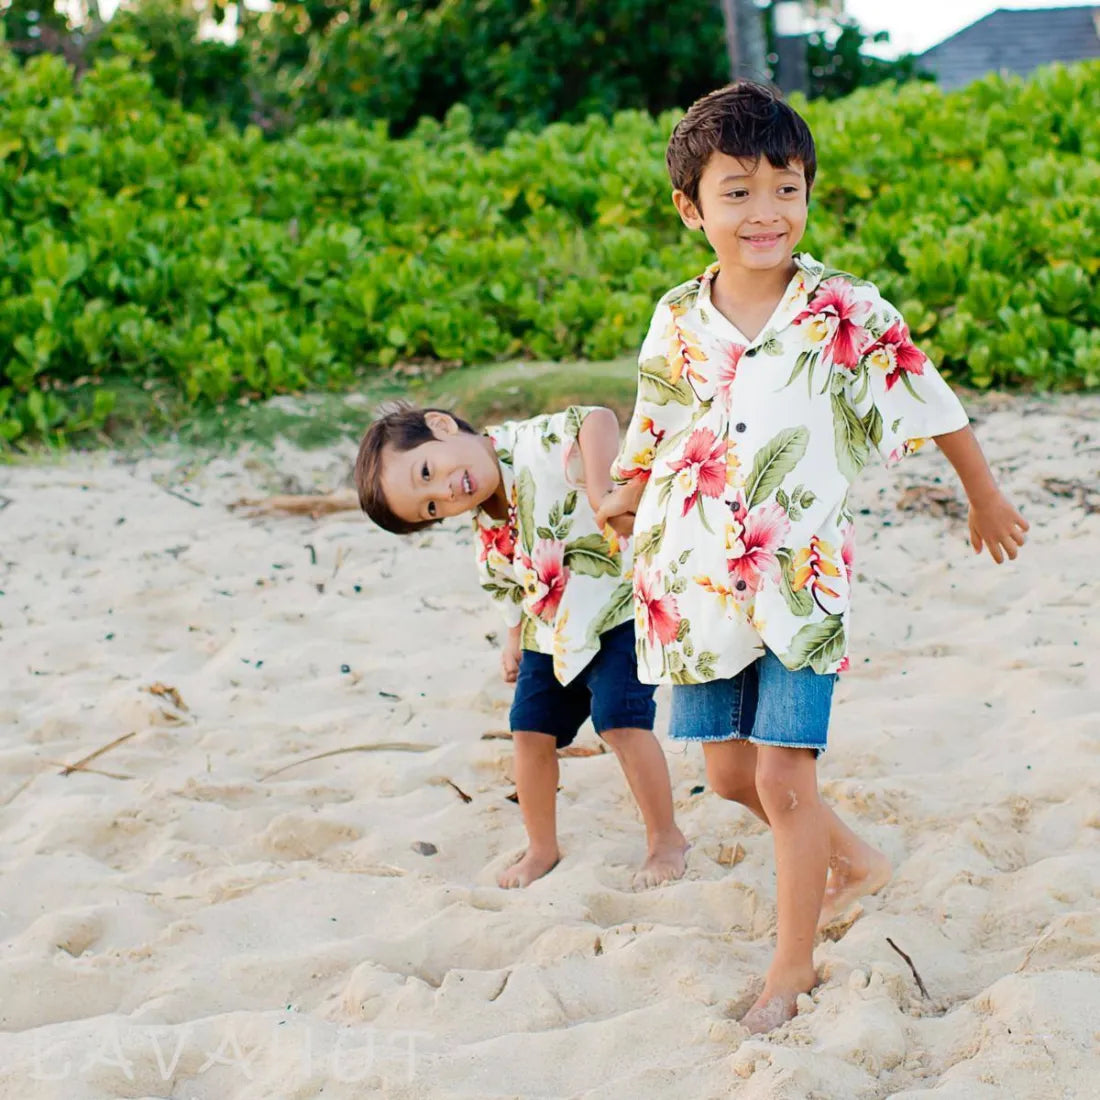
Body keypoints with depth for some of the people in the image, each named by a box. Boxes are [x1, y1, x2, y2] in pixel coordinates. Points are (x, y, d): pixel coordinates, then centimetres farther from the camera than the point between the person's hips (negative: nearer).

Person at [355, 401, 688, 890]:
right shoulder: (488, 530, -2)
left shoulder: (537, 446, -26)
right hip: (553, 634, 8)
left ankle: (665, 839, 3)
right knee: (531, 730, 6)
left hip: (617, 607, -7)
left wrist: (601, 496, -48)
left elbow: (597, 421, -42)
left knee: (620, 722, -17)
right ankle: (542, 846, 27)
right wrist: (515, 640, 15)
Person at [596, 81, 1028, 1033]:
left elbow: (934, 407, 4)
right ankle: (855, 864, 38)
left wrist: (987, 500, 14)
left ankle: (794, 964, 13)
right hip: (698, 585, 4)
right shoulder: (677, 320, 1)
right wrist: (627, 501, 8)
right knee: (729, 769, 11)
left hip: (802, 580, -4)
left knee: (784, 776, -5)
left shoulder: (847, 310, -9)